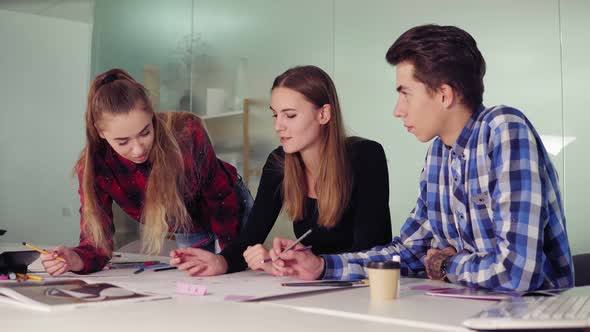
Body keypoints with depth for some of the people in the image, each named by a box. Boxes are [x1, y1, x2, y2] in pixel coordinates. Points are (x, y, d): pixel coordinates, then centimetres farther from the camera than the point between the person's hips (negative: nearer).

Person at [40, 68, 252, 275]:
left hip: (230, 214, -2)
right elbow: (96, 239, -27)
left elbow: (221, 196, -22)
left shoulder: (187, 132, -36)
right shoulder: (93, 166, -30)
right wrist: (76, 260, -50)